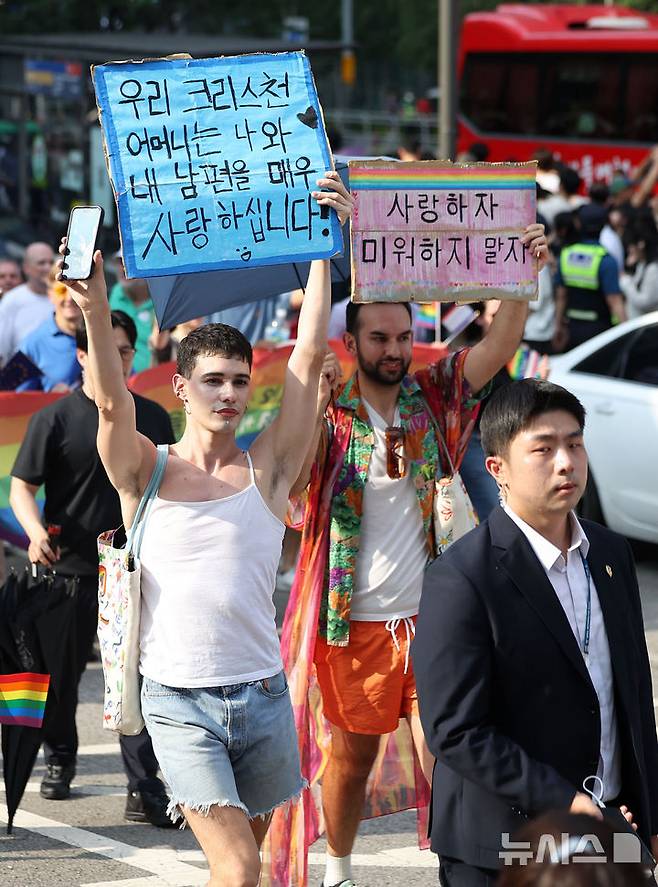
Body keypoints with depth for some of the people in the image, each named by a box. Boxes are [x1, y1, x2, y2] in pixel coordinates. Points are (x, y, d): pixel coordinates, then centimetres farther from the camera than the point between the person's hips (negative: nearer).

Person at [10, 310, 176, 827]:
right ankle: (60, 761, 34)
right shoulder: (56, 419, -1)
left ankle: (145, 789, -7)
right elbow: (22, 488, -3)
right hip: (72, 567, -1)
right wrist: (37, 532, -21)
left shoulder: (152, 417, 9)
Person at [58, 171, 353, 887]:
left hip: (262, 693, 3)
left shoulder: (267, 470, 3)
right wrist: (95, 311, -36)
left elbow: (311, 352, -3)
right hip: (179, 701, -3)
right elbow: (113, 403, -19)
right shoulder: (146, 472, 1)